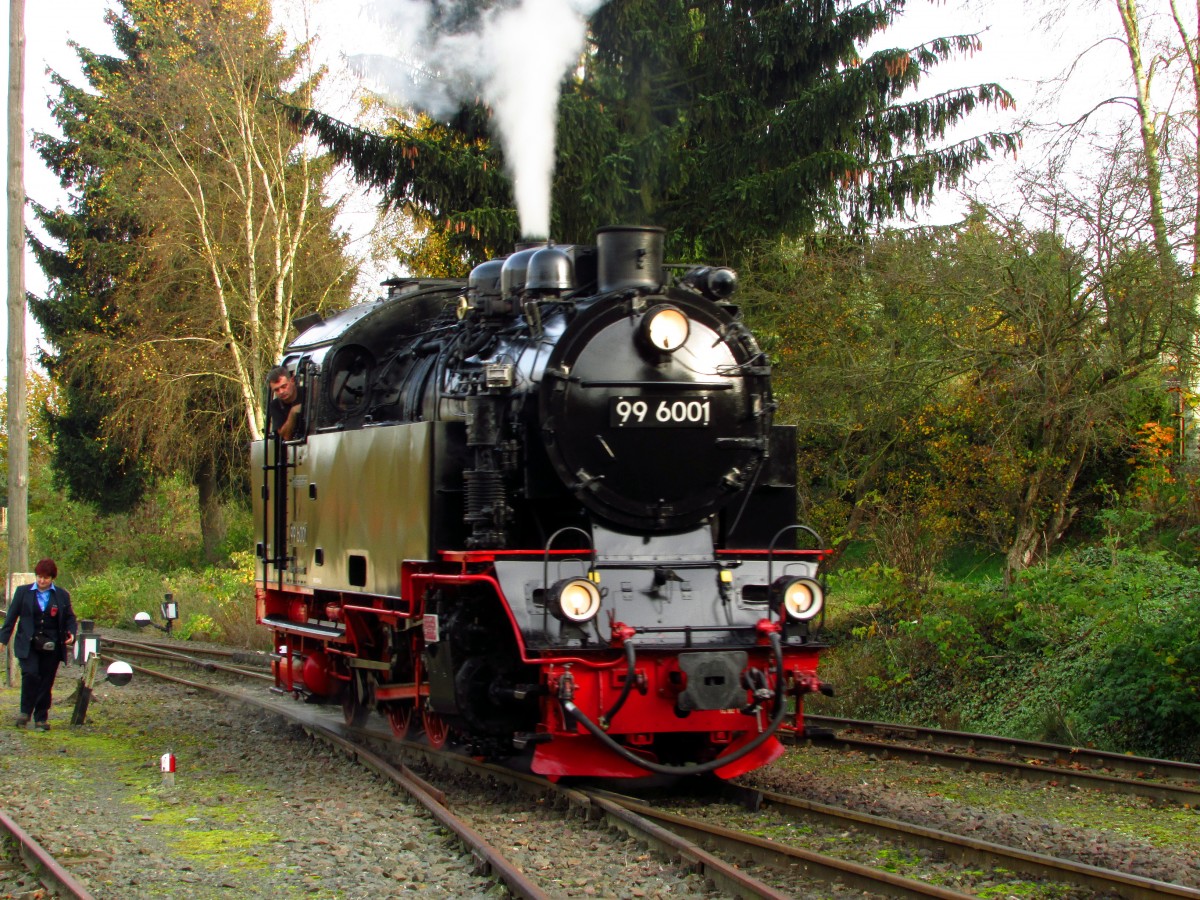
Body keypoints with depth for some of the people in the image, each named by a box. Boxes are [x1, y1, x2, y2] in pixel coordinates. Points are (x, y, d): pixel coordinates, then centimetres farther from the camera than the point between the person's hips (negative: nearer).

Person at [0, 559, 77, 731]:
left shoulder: (62, 596, 8)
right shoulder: (23, 592, 6)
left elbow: (70, 617, 15)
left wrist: (71, 633, -5)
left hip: (51, 646, 1)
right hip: (28, 645, -1)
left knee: (46, 682, 3)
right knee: (31, 674, -20)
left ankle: (41, 718, 14)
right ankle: (25, 712, -6)